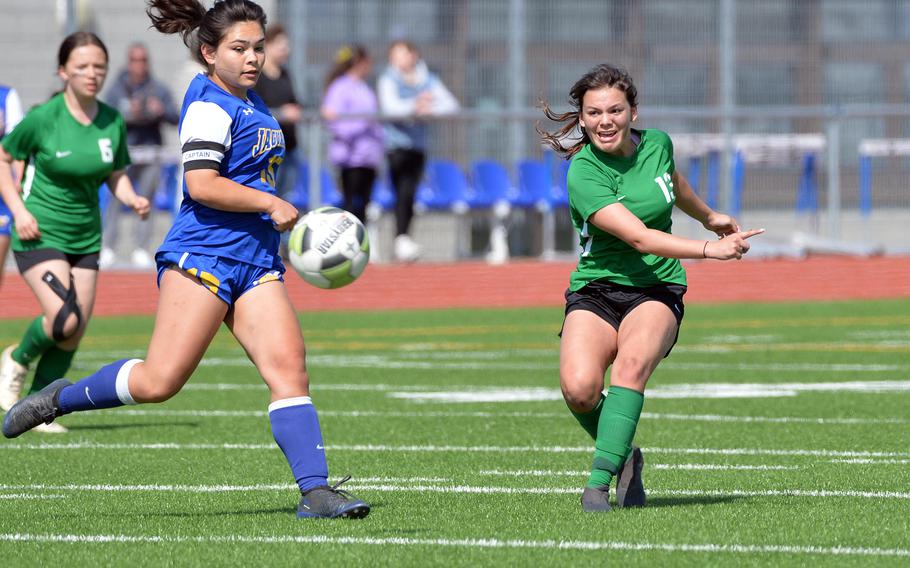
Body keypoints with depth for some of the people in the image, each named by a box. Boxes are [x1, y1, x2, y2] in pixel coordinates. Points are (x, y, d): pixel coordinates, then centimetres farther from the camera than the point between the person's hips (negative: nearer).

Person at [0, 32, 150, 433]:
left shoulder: (113, 121, 0)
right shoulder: (44, 118, -14)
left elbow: (116, 175, 13)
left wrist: (133, 199, -9)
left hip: (85, 236, 5)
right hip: (40, 233, -5)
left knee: (73, 335, 3)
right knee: (64, 320, -21)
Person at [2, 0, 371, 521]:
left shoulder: (251, 103, 19)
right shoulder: (210, 107, -10)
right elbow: (201, 185, -21)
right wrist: (272, 204, -16)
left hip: (255, 262, 8)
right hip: (202, 257, -8)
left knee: (289, 367, -7)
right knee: (159, 381, -11)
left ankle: (316, 491, -12)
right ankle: (62, 399, 11)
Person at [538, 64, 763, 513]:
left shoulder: (656, 143, 1)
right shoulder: (583, 174, -16)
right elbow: (640, 238, -25)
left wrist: (709, 217, 45)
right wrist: (709, 250, -32)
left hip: (657, 292, 2)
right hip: (595, 290, -2)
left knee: (632, 361, -31)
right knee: (579, 389, -27)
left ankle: (599, 479, -32)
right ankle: (622, 457, 3)